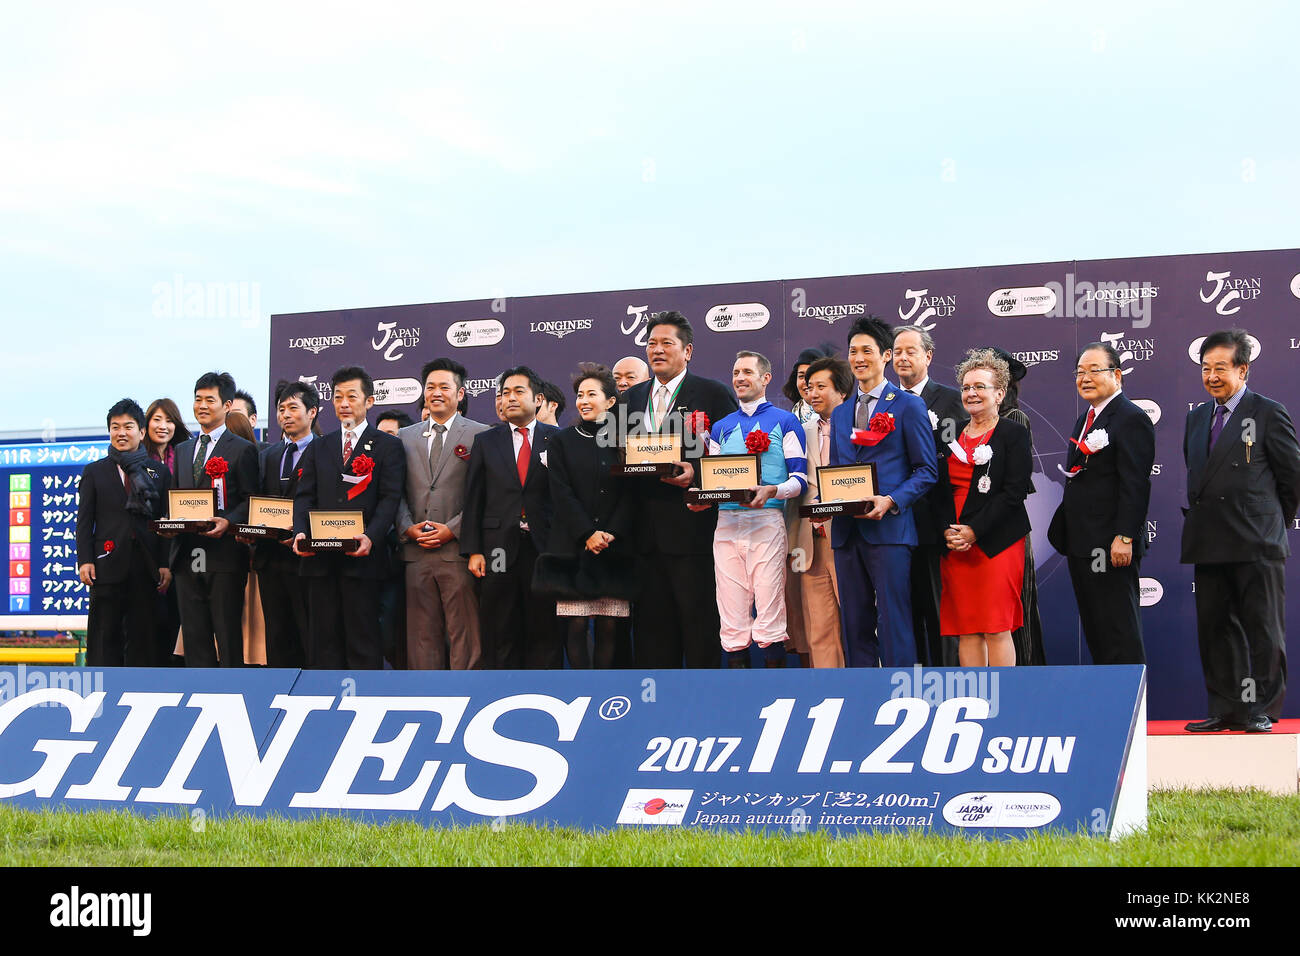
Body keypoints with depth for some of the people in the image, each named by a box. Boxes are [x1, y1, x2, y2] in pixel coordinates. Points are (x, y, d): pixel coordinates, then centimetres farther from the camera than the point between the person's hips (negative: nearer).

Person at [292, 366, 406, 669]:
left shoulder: (387, 446, 4)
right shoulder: (318, 448, 18)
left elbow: (390, 498, -5)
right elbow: (304, 495, 10)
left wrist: (371, 537, -20)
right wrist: (300, 531, -9)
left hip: (361, 557, -4)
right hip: (320, 559, 4)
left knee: (364, 638, -3)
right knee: (323, 637, 5)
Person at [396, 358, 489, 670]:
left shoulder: (480, 435, 5)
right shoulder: (405, 437, 17)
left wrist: (452, 529, -11)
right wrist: (409, 528, -3)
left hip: (459, 553, -3)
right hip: (416, 552, 4)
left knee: (465, 636, -4)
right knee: (422, 635, 5)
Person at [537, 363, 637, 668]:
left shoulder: (622, 441, 9)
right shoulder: (563, 442, 8)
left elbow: (630, 493, 4)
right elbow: (562, 494, 0)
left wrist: (610, 535, -9)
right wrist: (588, 534, -11)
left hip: (615, 548, 1)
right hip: (573, 548, -1)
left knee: (609, 626, -2)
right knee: (575, 625, -7)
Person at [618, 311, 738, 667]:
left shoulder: (713, 394, 1)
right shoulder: (630, 399, 17)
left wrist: (695, 473, -17)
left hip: (691, 527, -5)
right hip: (646, 531, 5)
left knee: (698, 616, -3)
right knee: (652, 621, 7)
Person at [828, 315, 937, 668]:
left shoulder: (908, 406, 2)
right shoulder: (839, 413, 20)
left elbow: (926, 470, -2)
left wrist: (891, 501, -17)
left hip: (889, 529, -6)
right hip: (847, 531, 6)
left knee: (893, 622, -8)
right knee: (854, 625, 8)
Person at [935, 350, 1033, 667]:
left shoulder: (1014, 435, 0)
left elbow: (1014, 493, -9)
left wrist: (975, 531, -14)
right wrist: (947, 530, -4)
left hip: (997, 542, -5)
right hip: (955, 545, 5)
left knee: (996, 628, -8)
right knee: (966, 629, 2)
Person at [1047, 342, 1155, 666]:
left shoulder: (1132, 420, -11)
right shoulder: (1085, 420, 19)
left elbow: (1135, 485, -18)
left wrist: (1124, 538, -23)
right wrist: (1064, 533, 18)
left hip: (1111, 546, -9)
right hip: (1081, 544, 10)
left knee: (1119, 633, -5)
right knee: (1094, 629, 12)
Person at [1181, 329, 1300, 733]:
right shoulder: (1196, 418, 15)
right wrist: (1197, 519, 10)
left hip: (1257, 546, -6)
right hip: (1209, 545, 6)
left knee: (1263, 630, -1)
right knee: (1215, 628, 7)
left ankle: (1262, 710, 7)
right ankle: (1227, 710, 14)